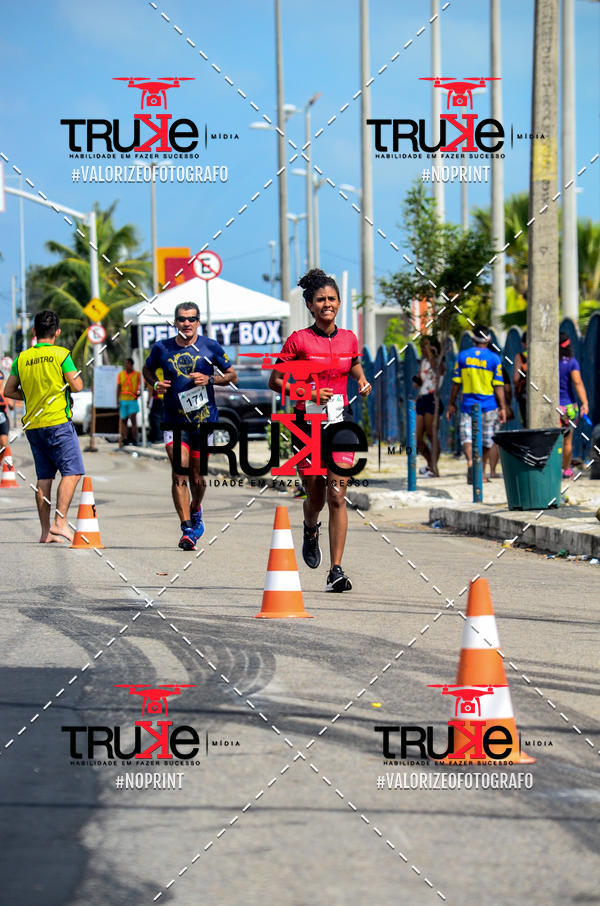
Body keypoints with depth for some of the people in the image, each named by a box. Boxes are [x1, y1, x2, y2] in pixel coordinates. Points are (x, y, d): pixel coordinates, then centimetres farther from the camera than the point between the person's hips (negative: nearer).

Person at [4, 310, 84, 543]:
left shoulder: (22, 358, 8)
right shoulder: (60, 354, -6)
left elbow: (8, 391, 12)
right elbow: (77, 386, -8)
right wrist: (76, 374, 12)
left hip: (33, 425, 6)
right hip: (58, 422, -6)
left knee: (44, 477, 8)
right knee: (71, 471, -4)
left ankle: (45, 531, 6)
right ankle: (60, 521, -16)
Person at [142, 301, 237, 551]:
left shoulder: (210, 347, -1)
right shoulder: (162, 348, 2)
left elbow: (232, 375, 7)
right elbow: (147, 369, 20)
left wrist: (209, 379, -11)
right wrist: (156, 384, -1)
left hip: (204, 419, 0)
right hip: (174, 420, 0)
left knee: (197, 478, 8)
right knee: (179, 473, -15)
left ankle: (195, 511, 40)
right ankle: (187, 530, -14)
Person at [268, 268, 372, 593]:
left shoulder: (349, 339, 6)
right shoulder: (299, 340, -5)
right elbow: (275, 381, -2)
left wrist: (363, 383, 4)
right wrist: (308, 393, -15)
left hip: (340, 422, 2)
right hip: (308, 423, -2)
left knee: (337, 495, -10)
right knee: (315, 497, 6)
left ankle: (336, 571, -12)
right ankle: (310, 530, 45)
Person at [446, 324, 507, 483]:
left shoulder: (463, 356, 2)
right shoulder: (494, 358, -3)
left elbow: (456, 382, 3)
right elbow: (498, 386, -5)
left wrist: (451, 404, 10)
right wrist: (502, 408, -2)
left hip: (468, 403, 0)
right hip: (488, 405, 0)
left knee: (467, 437, -4)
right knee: (486, 440, 13)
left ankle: (470, 462, -32)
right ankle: (482, 473, 21)